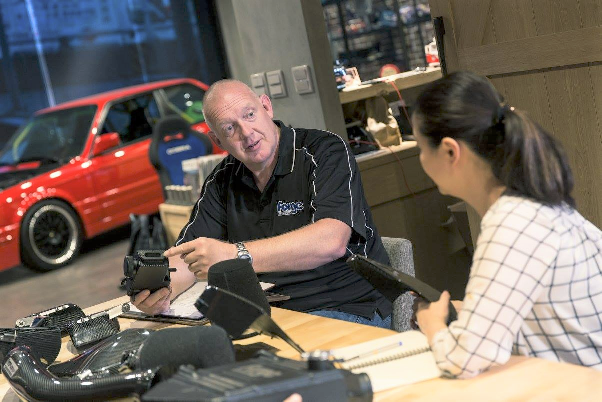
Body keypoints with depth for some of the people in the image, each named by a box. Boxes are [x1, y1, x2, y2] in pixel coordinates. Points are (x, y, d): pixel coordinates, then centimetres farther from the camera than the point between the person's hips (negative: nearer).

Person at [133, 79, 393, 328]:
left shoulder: (325, 152, -10)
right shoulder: (222, 183, 8)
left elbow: (331, 241, -26)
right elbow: (186, 257, 3)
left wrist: (235, 255, -31)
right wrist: (162, 287, -21)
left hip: (347, 310, -4)